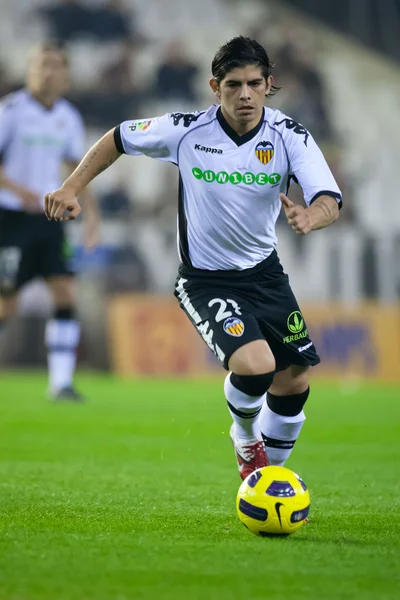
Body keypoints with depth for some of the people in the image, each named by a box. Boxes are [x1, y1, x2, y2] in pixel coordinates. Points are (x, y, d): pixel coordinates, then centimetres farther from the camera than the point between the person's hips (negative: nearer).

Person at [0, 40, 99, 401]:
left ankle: (61, 382, -6)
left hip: (49, 217, 5)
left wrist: (91, 209, 15)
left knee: (66, 294, -8)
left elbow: (76, 165, 22)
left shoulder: (68, 118, 8)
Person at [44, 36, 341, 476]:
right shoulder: (186, 131, -16)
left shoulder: (289, 136, -13)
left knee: (294, 382, 7)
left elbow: (330, 200, -25)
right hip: (205, 279, -4)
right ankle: (245, 438, 9)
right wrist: (71, 188, -5)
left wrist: (310, 218, -48)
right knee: (255, 365, -26)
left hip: (264, 272, 4)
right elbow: (119, 138, 1)